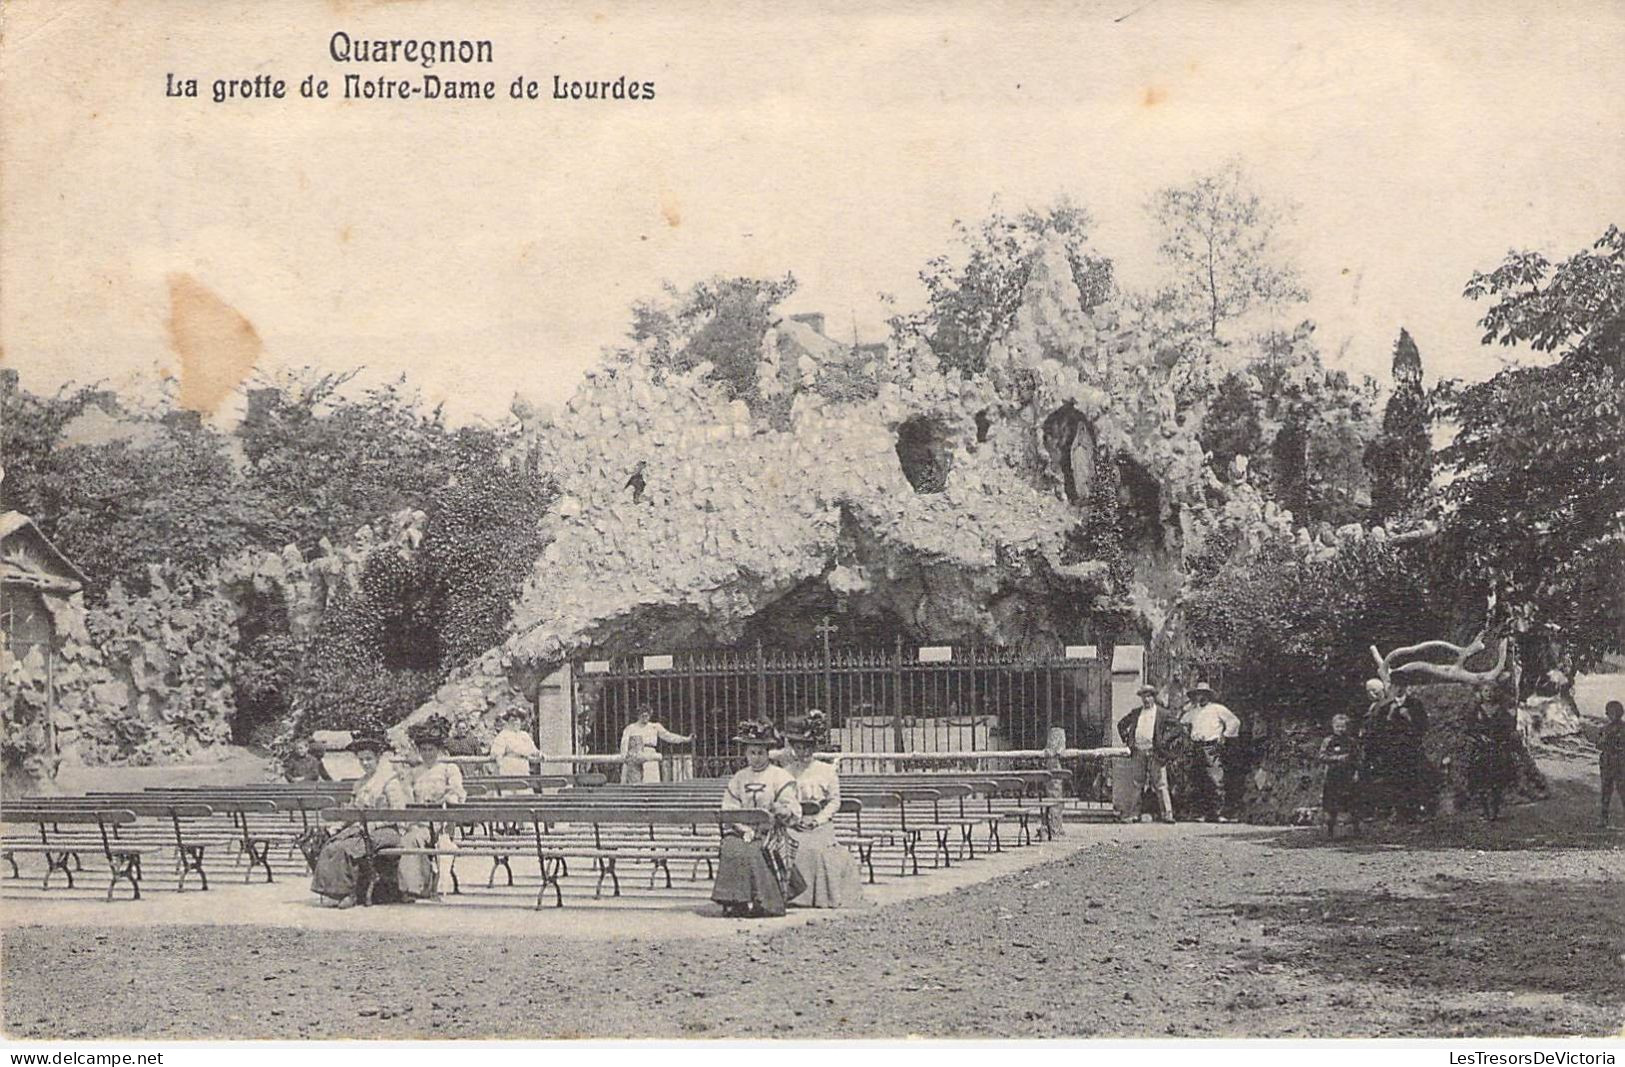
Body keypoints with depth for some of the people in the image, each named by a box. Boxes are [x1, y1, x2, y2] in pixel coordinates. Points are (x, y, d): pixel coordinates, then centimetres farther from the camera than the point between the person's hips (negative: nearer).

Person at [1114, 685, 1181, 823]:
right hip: (1138, 752, 4)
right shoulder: (1136, 713, 14)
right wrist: (1126, 738, 13)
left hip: (1155, 753, -4)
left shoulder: (1162, 713, 2)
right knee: (1137, 785, 7)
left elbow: (1177, 729, 1)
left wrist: (1166, 741, -6)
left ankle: (1167, 814, -2)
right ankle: (1132, 813, 10)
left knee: (1160, 785, -4)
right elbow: (1121, 724, 26)